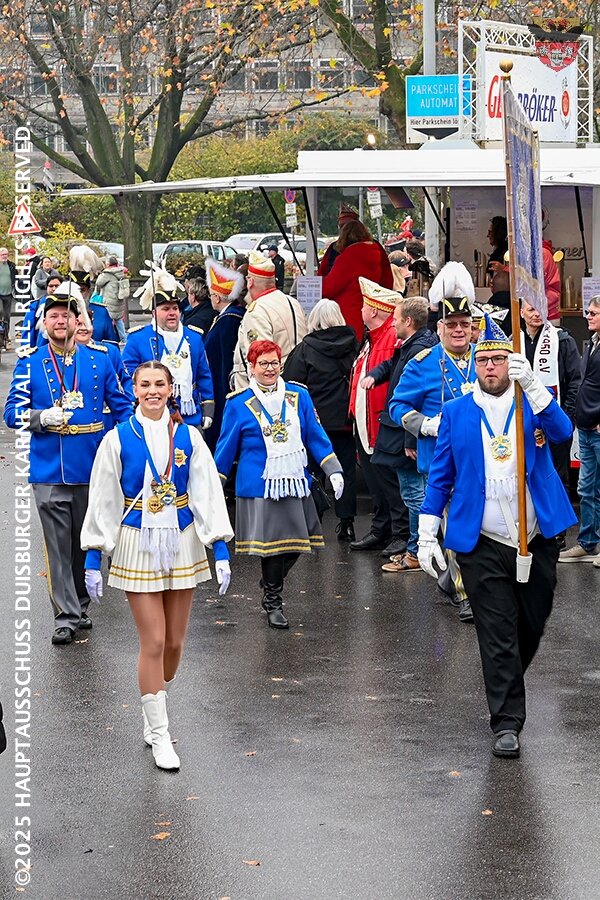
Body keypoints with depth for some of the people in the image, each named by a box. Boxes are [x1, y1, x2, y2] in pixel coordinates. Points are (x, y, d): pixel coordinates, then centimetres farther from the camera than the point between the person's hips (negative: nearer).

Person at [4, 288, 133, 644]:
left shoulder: (99, 358, 5)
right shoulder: (30, 362, 2)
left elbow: (122, 404, 11)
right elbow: (13, 411, 0)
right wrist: (42, 418, -19)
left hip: (92, 467, 2)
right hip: (49, 470, -2)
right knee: (58, 546, -2)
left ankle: (81, 605, 29)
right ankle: (66, 617, 2)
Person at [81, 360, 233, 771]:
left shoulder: (188, 437, 0)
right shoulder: (118, 440, -4)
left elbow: (208, 494, 1)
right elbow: (103, 502, 0)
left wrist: (221, 550, -6)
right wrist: (93, 559, -2)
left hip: (182, 543, 2)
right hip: (138, 546, -2)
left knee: (175, 641, 8)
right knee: (153, 642, -4)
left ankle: (155, 710, 33)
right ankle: (160, 736, 6)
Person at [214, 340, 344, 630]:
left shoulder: (299, 396, 6)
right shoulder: (238, 404, -2)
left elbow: (316, 437, 11)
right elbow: (226, 448, 5)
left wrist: (333, 471, 6)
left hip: (296, 482, 4)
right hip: (260, 486, -4)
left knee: (296, 542, 7)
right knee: (272, 543, -4)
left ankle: (271, 586, 33)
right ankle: (273, 604, 14)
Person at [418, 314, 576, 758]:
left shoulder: (532, 402, 4)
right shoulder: (457, 413, 5)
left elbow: (562, 432, -17)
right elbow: (441, 476, 8)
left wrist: (532, 384, -30)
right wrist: (427, 534, 2)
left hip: (537, 539, 1)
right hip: (483, 543, -1)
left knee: (533, 624, 14)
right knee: (497, 634, -2)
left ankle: (508, 684, 40)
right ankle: (507, 722, 2)